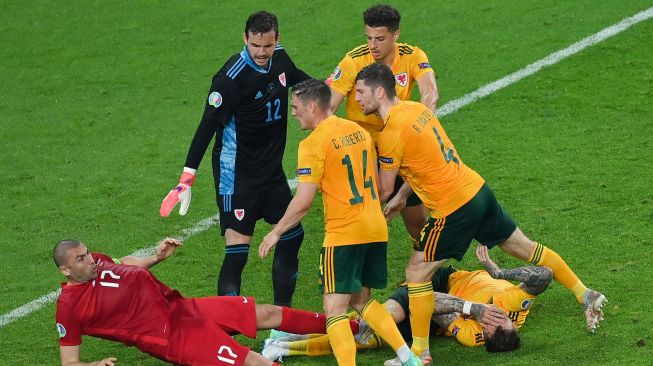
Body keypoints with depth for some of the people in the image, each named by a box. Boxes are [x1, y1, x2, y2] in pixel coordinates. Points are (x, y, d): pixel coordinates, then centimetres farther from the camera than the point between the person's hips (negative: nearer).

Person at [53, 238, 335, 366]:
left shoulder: (97, 262, 5)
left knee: (266, 313, 11)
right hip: (171, 336, -8)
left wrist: (157, 257, 11)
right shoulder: (69, 306, -15)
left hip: (180, 307, 8)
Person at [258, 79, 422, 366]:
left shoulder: (313, 144, -11)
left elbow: (303, 202, -15)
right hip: (376, 229, 8)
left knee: (335, 308, -5)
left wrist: (276, 232, -3)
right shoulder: (358, 130, 12)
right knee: (361, 300, 21)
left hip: (344, 233, -8)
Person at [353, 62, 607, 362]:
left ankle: (419, 351, 6)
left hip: (455, 208, -9)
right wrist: (400, 197, 21)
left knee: (416, 272, 1)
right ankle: (586, 295, 29)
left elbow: (383, 191, -8)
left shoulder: (391, 133, -18)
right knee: (523, 247, 20)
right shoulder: (416, 109, 8)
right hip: (478, 189, 9)